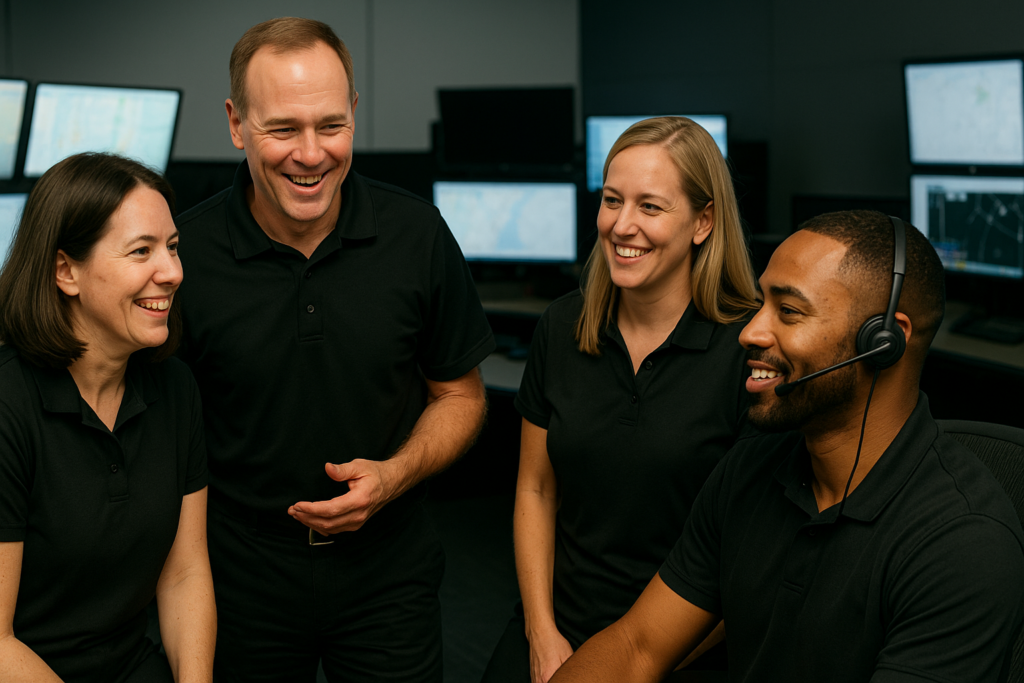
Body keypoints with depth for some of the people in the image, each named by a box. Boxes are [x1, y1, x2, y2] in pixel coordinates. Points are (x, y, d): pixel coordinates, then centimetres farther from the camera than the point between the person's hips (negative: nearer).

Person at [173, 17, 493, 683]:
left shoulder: (417, 234, -8)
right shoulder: (184, 253, -12)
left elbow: (459, 394, 4)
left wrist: (396, 473, -14)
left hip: (388, 577, 1)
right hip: (241, 581, -1)